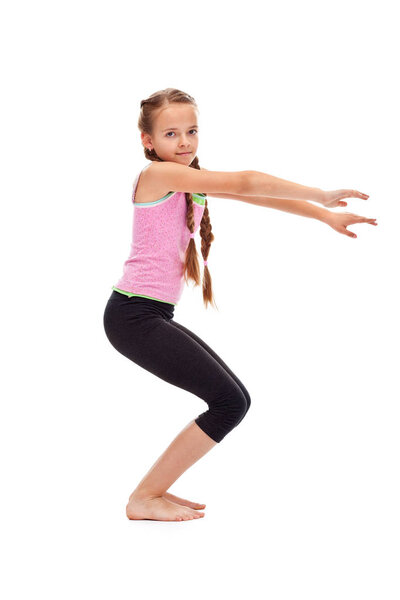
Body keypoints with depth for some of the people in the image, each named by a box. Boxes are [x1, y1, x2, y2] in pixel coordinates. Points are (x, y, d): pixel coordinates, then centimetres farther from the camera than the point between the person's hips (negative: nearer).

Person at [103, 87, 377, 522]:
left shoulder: (191, 180, 16)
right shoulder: (157, 173, -11)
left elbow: (254, 195, 15)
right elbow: (244, 183, -15)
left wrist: (326, 215, 11)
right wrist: (319, 196, -9)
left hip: (153, 317, 10)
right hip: (135, 314, -10)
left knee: (231, 400, 12)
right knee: (230, 402, -12)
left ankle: (154, 490, 17)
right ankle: (144, 499, -2)